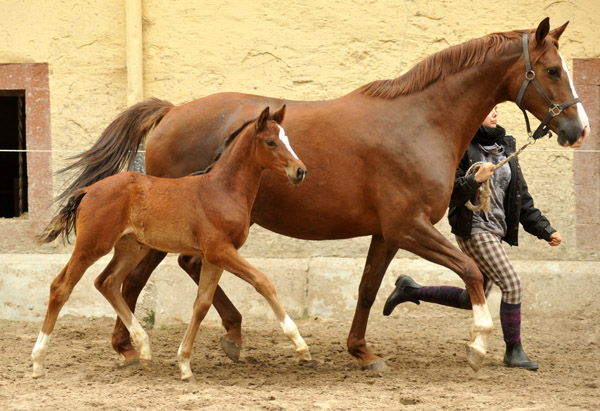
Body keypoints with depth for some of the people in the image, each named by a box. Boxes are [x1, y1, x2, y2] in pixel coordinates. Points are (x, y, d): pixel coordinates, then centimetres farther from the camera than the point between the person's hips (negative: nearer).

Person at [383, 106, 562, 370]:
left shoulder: (505, 147, 13)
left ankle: (410, 290, 26)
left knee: (473, 300, 12)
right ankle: (514, 352, -3)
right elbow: (449, 194, -13)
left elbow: (521, 195, 16)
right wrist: (475, 179, -29)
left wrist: (543, 229, 10)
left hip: (496, 230, 8)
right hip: (473, 228, -8)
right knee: (512, 284, -15)